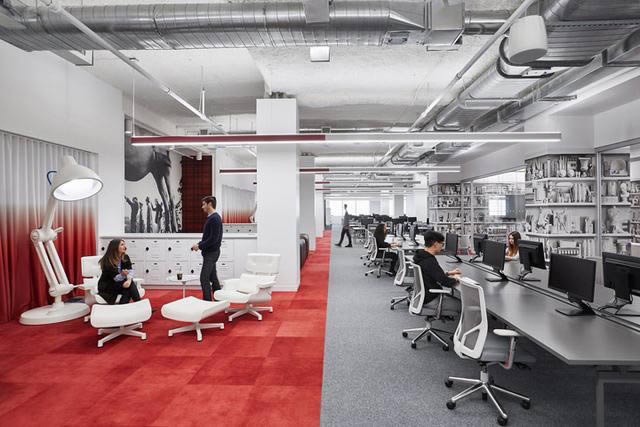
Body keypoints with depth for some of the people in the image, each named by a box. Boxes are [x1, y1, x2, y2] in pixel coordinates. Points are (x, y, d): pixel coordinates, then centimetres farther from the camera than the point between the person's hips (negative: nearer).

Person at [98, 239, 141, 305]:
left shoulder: (125, 257, 0)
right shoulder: (107, 261, -17)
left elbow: (130, 271, -11)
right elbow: (116, 278, -20)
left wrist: (129, 279, -32)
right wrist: (122, 274, -41)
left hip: (119, 283, 5)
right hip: (106, 287, -5)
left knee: (131, 283, -27)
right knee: (129, 285, -29)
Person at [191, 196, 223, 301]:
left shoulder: (215, 218, -17)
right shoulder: (211, 218, 14)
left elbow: (214, 239, -23)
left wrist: (200, 246, -15)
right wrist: (199, 244, 8)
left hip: (211, 253, -10)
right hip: (209, 253, 10)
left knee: (204, 279, -8)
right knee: (213, 277, 13)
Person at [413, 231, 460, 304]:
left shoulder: (421, 256, 3)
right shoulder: (430, 261, -25)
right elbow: (445, 282, -25)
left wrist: (448, 273, 17)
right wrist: (455, 279, -5)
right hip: (429, 298, -9)